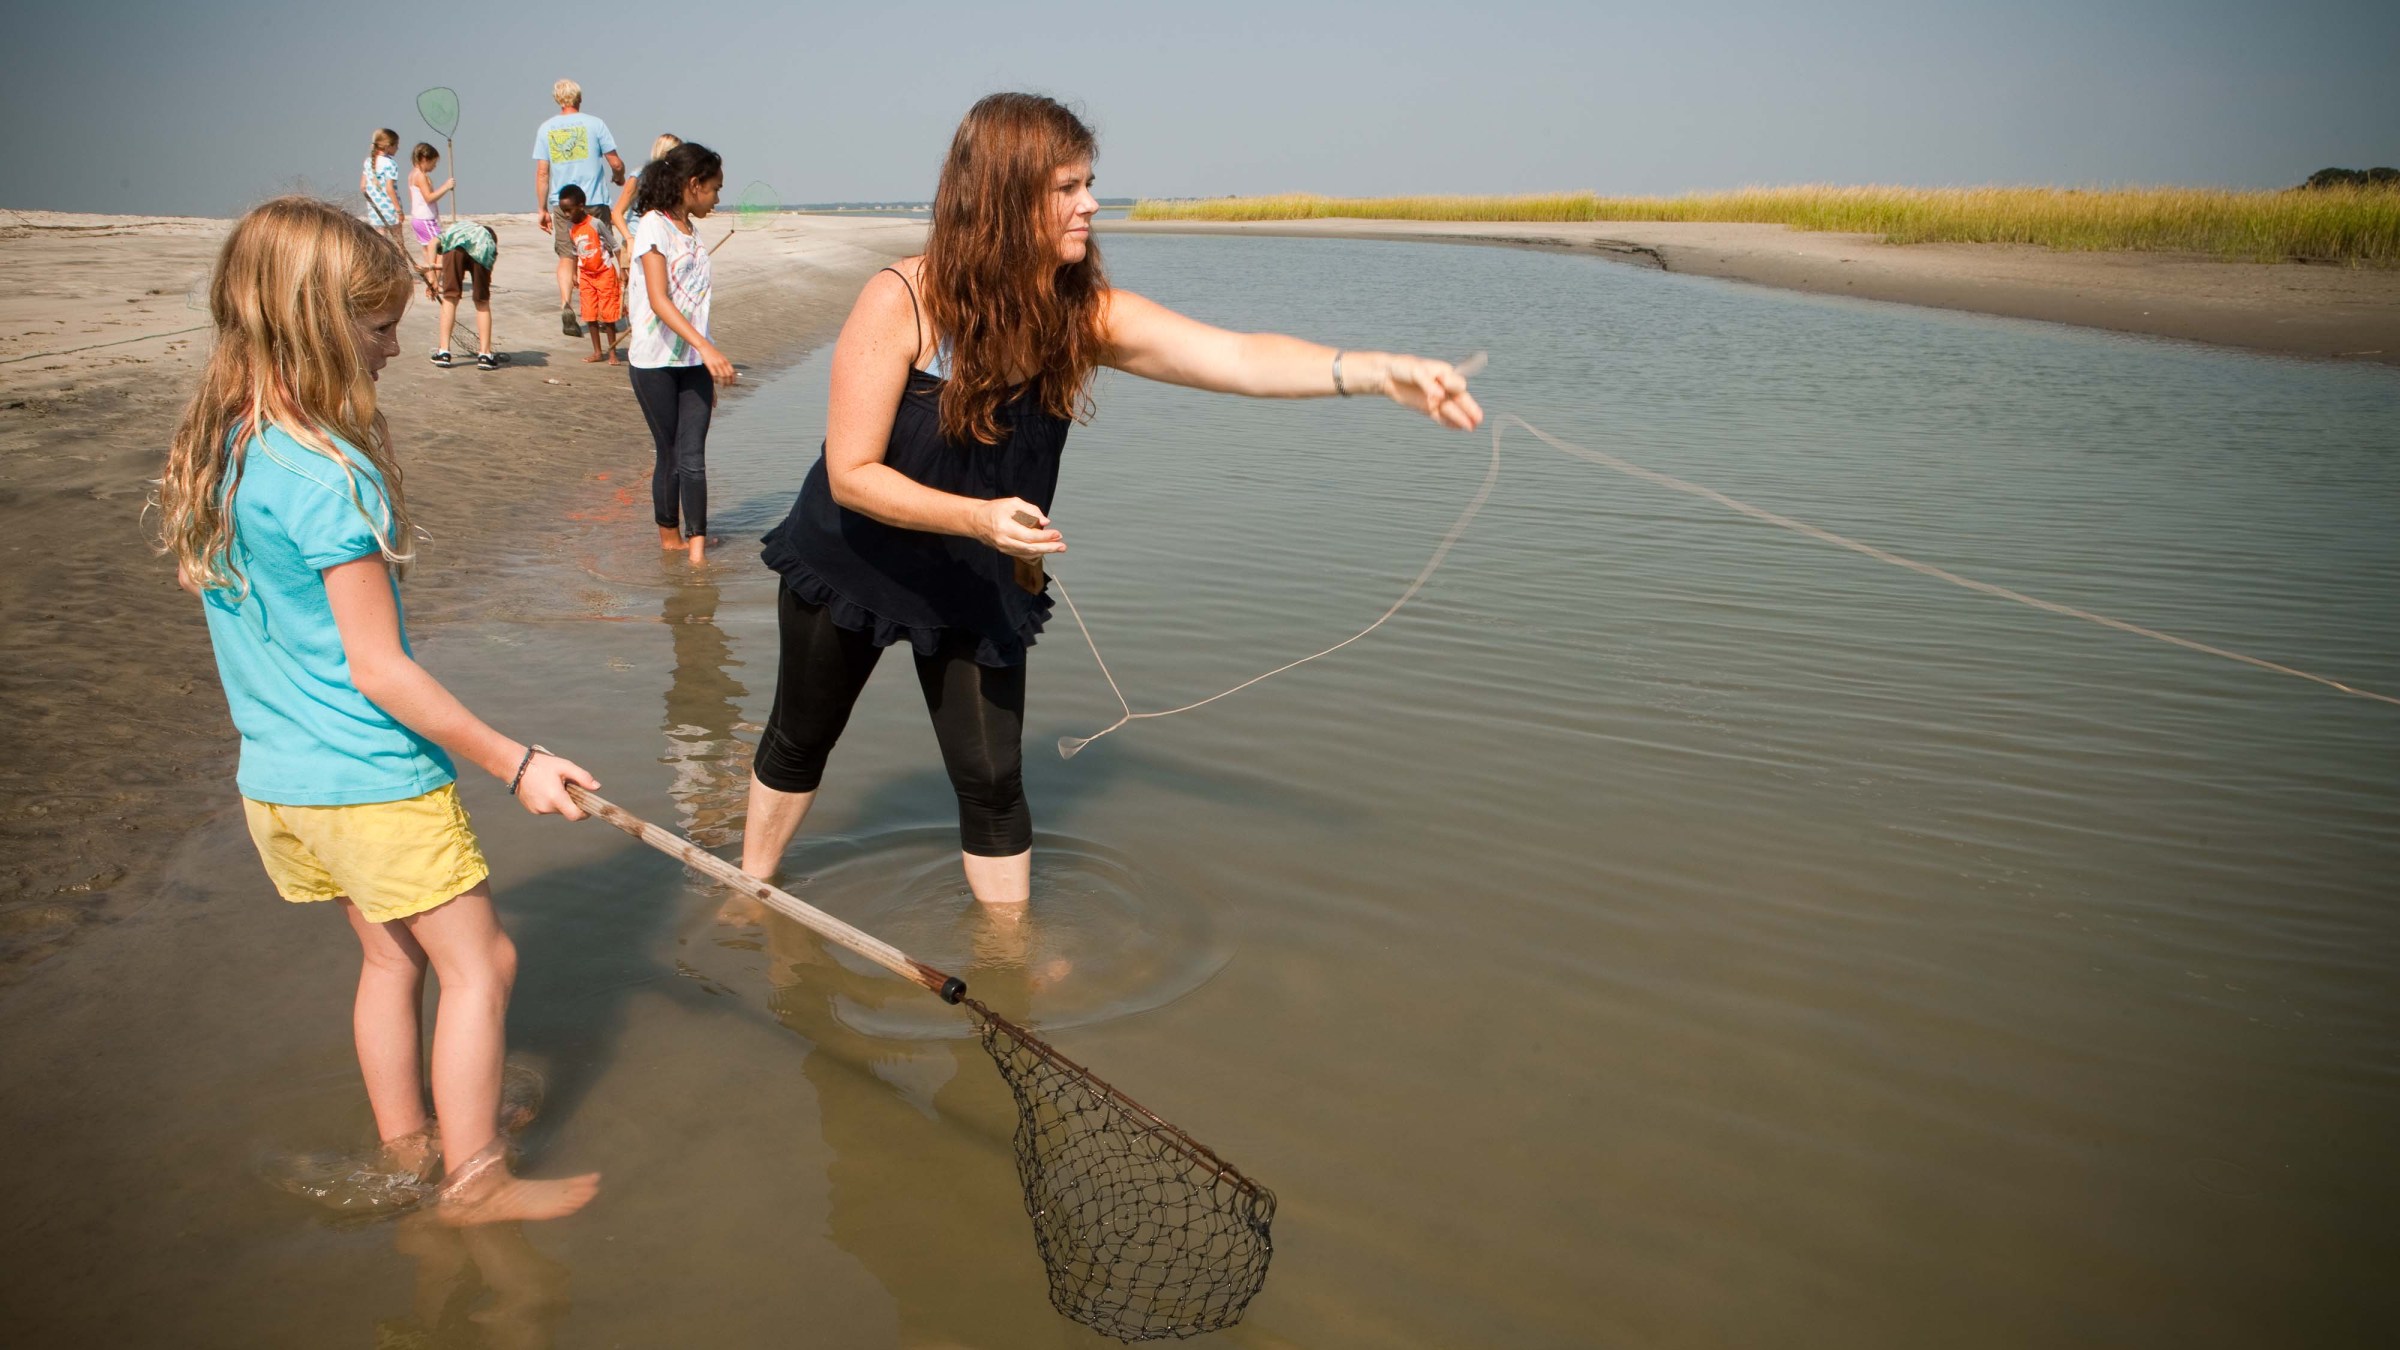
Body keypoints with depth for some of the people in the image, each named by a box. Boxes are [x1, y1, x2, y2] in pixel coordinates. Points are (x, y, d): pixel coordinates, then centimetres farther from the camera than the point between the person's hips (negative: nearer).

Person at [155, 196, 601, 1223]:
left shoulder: (209, 453, 5)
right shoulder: (331, 476, -22)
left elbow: (260, 633, 13)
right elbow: (378, 669, -21)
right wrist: (515, 762, -16)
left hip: (275, 780, 9)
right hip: (372, 781, -9)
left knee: (390, 955, 21)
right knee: (479, 963, 5)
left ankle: (407, 1149, 34)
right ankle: (475, 1180, 13)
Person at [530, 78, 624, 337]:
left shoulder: (545, 128, 5)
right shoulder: (594, 124, -2)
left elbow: (542, 172, 4)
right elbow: (615, 163, -2)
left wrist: (541, 209, 10)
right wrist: (618, 177, 21)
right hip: (593, 202, -2)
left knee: (566, 258, 6)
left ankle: (566, 305, -13)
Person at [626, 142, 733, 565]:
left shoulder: (692, 232, 14)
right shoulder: (654, 227, -8)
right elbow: (659, 301, -19)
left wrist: (709, 369, 17)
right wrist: (706, 347, -30)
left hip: (694, 362, 5)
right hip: (655, 363, -5)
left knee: (692, 456, -4)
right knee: (670, 455, 4)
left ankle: (697, 546, -6)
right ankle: (670, 538, 19)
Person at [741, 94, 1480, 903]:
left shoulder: (1083, 312, -18)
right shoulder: (899, 303, -27)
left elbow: (1236, 357, -29)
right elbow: (851, 474, -24)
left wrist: (1378, 372, -43)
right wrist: (978, 517, -38)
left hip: (979, 584, 2)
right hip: (851, 562, -2)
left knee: (992, 778, 2)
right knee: (801, 740, 18)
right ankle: (752, 890, 44)